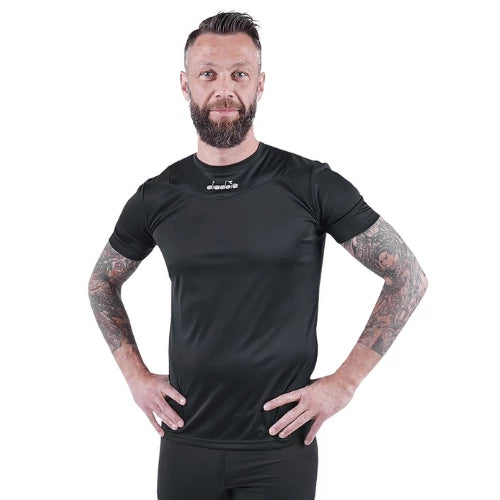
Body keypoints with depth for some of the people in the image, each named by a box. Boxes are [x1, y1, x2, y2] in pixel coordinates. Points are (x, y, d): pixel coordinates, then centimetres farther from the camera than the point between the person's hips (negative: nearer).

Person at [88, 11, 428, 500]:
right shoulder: (157, 197, 1)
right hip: (186, 442, 3)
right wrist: (135, 375, 6)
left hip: (281, 446, -2)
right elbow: (102, 284, 17)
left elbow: (409, 278, -4)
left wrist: (344, 382, -8)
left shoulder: (310, 184, -8)